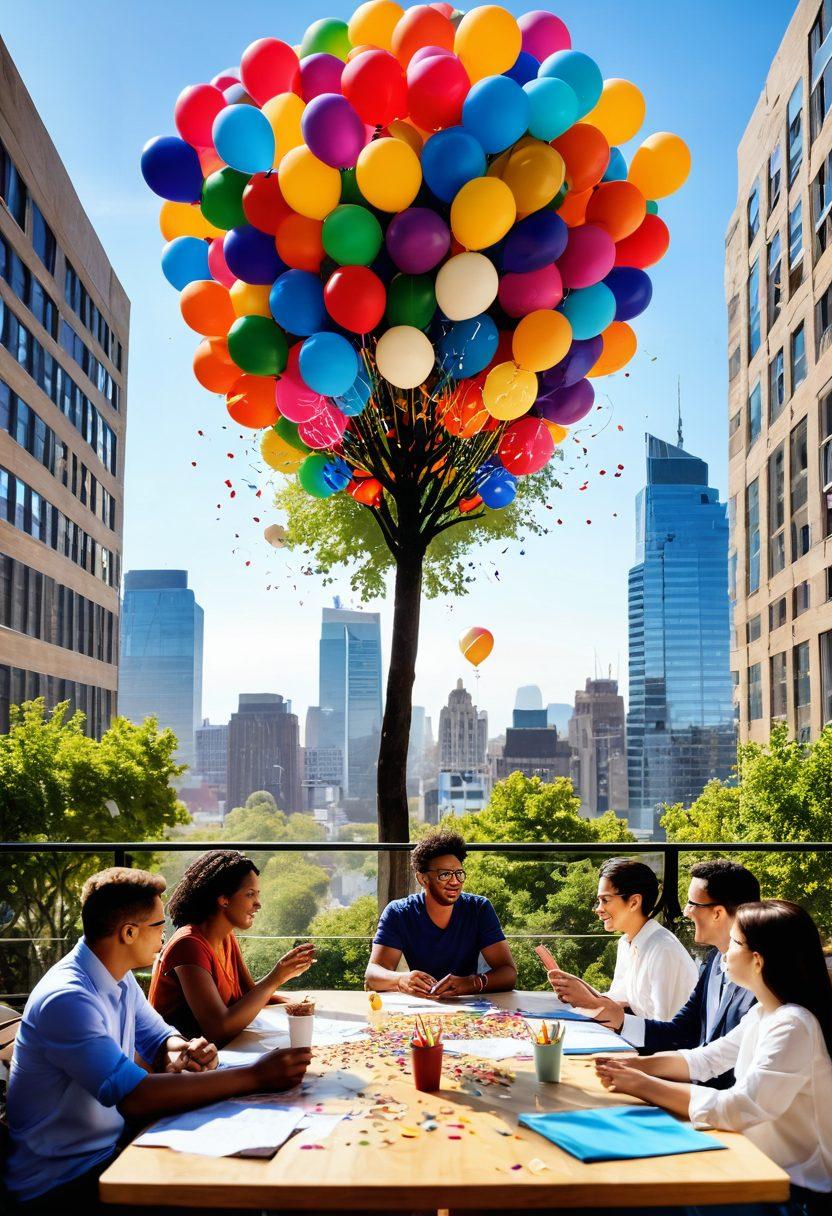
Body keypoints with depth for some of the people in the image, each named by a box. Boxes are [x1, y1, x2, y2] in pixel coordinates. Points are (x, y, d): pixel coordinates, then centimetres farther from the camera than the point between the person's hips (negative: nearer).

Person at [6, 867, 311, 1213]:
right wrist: (253, 1077, -33)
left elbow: (158, 1037, 11)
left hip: (111, 1144, 8)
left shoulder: (121, 979, 3)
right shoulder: (66, 998, -27)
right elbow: (133, 1097, -35)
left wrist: (180, 1051, -15)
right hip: (59, 1184, -8)